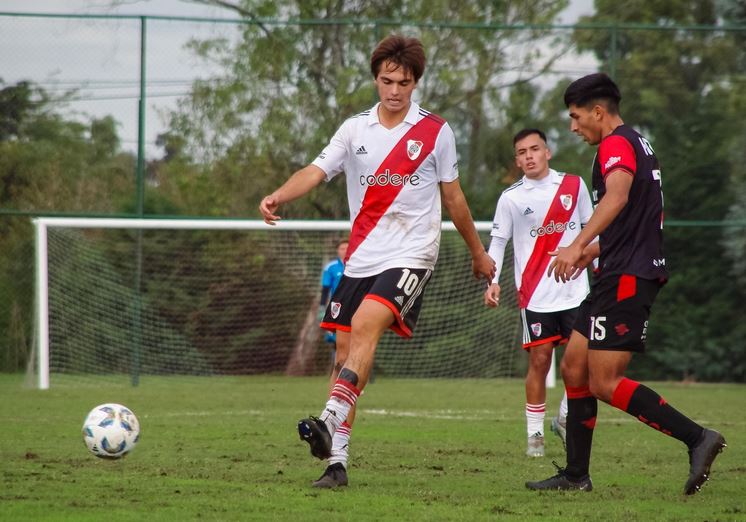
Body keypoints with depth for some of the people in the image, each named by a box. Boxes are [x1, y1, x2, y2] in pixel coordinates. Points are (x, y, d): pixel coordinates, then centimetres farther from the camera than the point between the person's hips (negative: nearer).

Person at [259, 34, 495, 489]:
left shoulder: (436, 132, 3)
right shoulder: (355, 130, 8)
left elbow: (453, 196, 14)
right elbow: (316, 172, -4)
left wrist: (478, 252, 22)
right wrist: (277, 197, -24)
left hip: (410, 256, -4)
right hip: (360, 259, 4)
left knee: (366, 324, -28)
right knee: (346, 352, 2)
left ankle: (330, 423, -41)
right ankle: (337, 463, 8)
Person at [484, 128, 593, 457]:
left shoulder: (574, 186, 6)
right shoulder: (511, 198, 1)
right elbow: (497, 242, 2)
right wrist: (492, 281, -12)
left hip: (575, 291, 2)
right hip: (535, 294, -2)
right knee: (539, 360, -3)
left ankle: (565, 419, 19)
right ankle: (535, 434, 6)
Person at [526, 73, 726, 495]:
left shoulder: (617, 144, -11)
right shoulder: (639, 144, 22)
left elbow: (618, 195, -32)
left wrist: (578, 245, -42)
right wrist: (594, 251, 38)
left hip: (626, 277, -10)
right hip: (623, 274, 10)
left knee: (604, 384, -13)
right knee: (574, 367, 11)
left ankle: (697, 438, -18)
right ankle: (576, 474, 13)